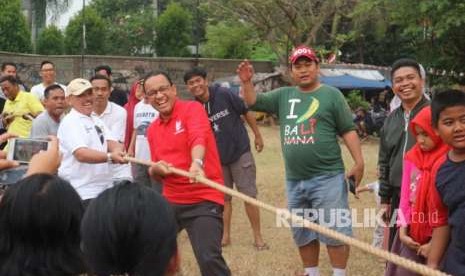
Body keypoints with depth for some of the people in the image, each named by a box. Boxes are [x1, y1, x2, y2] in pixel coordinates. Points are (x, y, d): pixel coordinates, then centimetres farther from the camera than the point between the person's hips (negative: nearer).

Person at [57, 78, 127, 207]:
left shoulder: (97, 121, 18)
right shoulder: (70, 122, -10)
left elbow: (112, 143, 6)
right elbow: (81, 154, -24)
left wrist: (117, 151, -18)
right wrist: (110, 157, -37)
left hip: (105, 188, 8)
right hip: (83, 192, -8)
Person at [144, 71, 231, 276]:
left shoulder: (192, 109, -8)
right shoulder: (152, 129, 12)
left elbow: (198, 138, -28)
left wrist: (196, 163, -49)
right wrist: (156, 169, -6)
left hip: (203, 199, -7)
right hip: (171, 200, 7)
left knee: (209, 259, -20)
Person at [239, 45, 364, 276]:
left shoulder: (331, 95, -2)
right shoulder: (284, 95, 11)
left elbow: (348, 130, -4)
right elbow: (253, 102, 10)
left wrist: (359, 162, -12)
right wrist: (247, 82, -9)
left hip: (327, 178, -5)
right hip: (294, 180, 6)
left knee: (334, 231, -2)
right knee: (303, 234, 17)